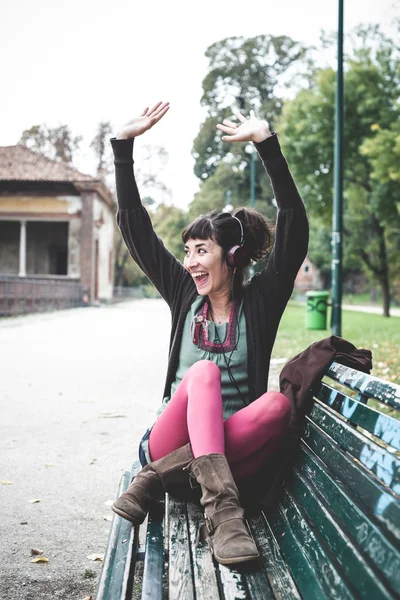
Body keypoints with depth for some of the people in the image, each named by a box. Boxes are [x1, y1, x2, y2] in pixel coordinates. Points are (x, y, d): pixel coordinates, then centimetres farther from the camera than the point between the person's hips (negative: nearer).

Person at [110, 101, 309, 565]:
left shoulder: (260, 300, 1)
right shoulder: (184, 294, 7)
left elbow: (294, 226, -12)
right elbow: (134, 227, 5)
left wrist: (267, 143, -20)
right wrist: (123, 145, 0)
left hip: (235, 444, 0)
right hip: (172, 437, 1)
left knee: (278, 405, -32)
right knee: (204, 372, -29)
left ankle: (159, 476, -32)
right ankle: (220, 505, -47)